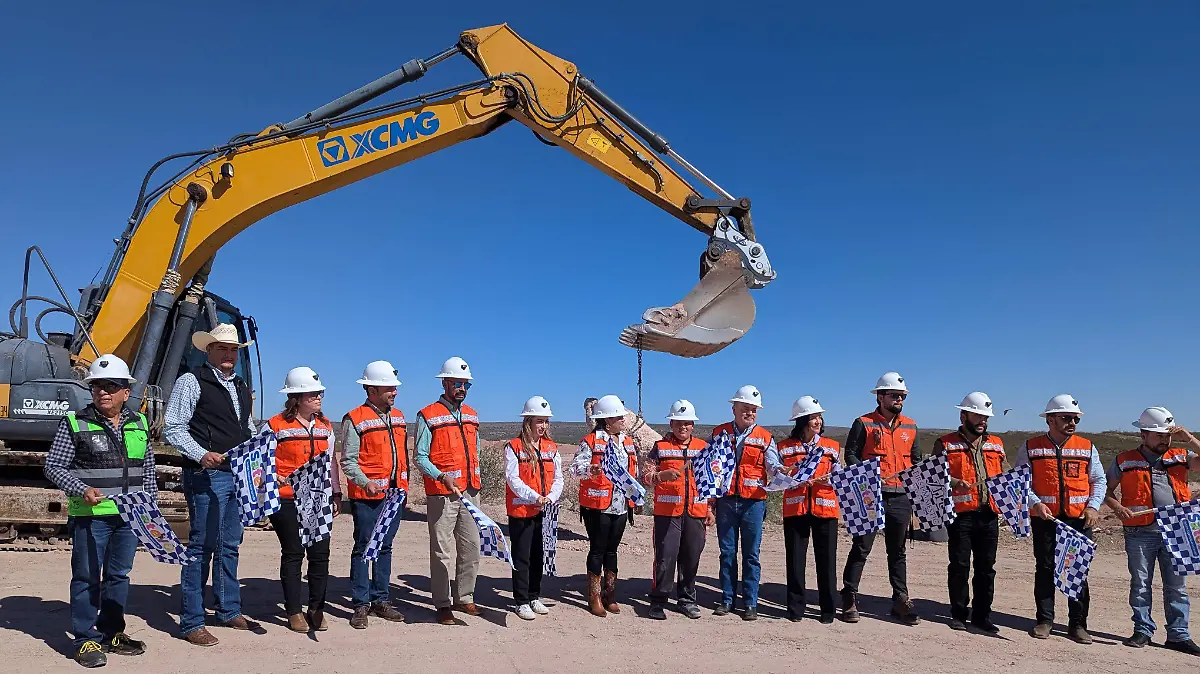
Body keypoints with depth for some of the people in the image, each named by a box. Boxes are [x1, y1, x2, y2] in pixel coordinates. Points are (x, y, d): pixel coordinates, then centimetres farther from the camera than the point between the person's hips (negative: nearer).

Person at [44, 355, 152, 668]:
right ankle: (86, 640, 11)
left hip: (130, 515, 4)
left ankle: (111, 633, 24)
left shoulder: (139, 424, 9)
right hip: (90, 515, -4)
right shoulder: (74, 423, -4)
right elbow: (53, 467, -4)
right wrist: (82, 490, -17)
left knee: (119, 575, 12)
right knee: (87, 577, 2)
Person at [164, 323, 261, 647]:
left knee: (230, 545, 15)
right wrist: (202, 455, -22)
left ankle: (230, 611, 27)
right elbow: (173, 428, -10)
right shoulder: (191, 381, -4)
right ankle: (191, 622, 6)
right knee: (202, 547, -4)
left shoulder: (242, 387, 18)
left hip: (238, 474, 7)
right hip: (207, 475, -7)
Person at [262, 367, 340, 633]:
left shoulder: (325, 426, 13)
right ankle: (294, 612, 14)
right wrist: (272, 477, -18)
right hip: (287, 500, -4)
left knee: (320, 553, 3)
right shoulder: (275, 426, -4)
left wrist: (336, 493, 16)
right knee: (293, 554, 3)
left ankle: (316, 609, 15)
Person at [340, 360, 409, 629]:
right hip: (367, 496, -6)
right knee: (363, 548, 1)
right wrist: (365, 483, -24)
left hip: (394, 494, 6)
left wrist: (403, 486, 14)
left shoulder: (398, 417, 13)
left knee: (385, 547, 12)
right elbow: (348, 461, -10)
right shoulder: (355, 419, -7)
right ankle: (361, 605, 9)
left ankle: (381, 600, 21)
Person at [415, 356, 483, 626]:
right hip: (442, 494, -6)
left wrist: (475, 483, 15)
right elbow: (420, 457, -9)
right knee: (441, 551, -1)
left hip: (470, 493, 6)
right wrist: (442, 477, -23)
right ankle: (443, 605, 8)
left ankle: (465, 598, 23)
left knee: (471, 547, 10)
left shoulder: (471, 416, 14)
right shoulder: (428, 416, -6)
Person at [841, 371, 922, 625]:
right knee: (861, 548, 0)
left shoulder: (910, 426, 13)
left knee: (897, 550, 13)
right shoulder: (864, 423, -2)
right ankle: (849, 599, 7)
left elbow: (916, 459, 19)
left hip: (901, 497, 4)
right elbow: (851, 455, -5)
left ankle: (901, 600, 21)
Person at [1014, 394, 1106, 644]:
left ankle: (1078, 624, 14)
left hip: (1079, 519, 1)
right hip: (1045, 519, -1)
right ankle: (1044, 620, 16)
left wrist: (1093, 506, -3)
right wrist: (1035, 503, -14)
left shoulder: (1087, 447, 7)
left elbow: (1099, 480, 12)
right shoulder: (1031, 447, 1)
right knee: (1044, 569, 6)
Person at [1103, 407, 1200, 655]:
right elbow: (1106, 490, 6)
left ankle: (1178, 635, 16)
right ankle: (1143, 630, 16)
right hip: (1140, 532, -2)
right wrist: (1118, 508, -12)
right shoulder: (1125, 461, 2)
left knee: (1176, 585, 7)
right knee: (1140, 584, 5)